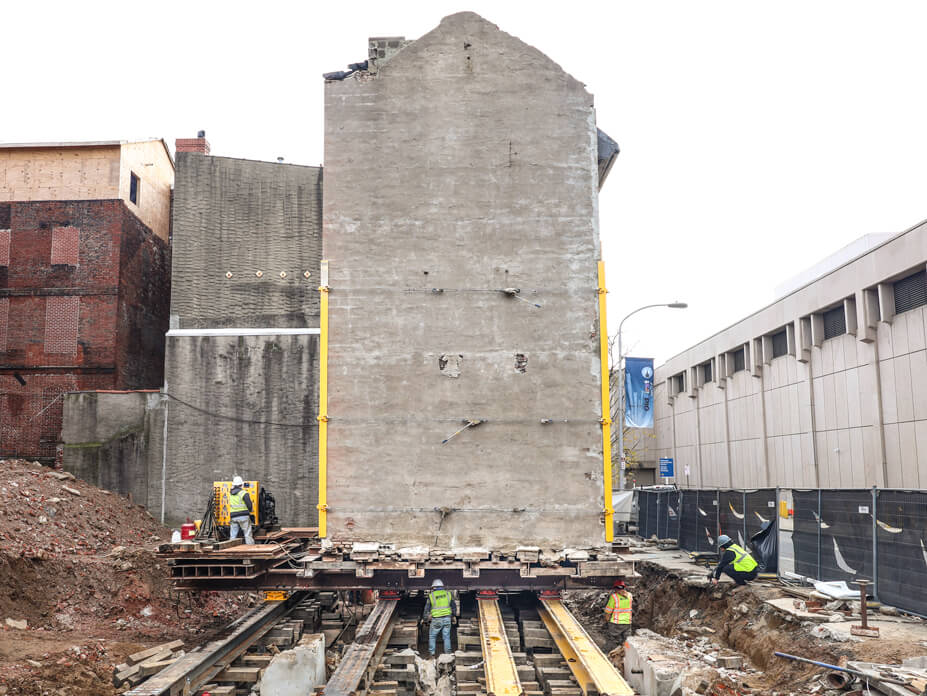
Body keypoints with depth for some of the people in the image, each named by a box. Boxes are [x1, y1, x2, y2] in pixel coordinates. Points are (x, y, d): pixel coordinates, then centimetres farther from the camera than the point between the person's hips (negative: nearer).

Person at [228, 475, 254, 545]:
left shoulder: (230, 493, 6)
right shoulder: (244, 493, -10)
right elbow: (249, 504, -12)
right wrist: (251, 510, 10)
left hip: (233, 516, 4)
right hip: (243, 516, -4)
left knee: (233, 535, 9)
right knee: (248, 534, 0)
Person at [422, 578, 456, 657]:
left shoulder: (431, 595, -1)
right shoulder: (448, 594, 7)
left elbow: (427, 609, 4)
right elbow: (454, 606, 14)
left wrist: (426, 618, 17)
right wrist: (453, 615, 28)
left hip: (436, 620, -2)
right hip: (447, 618, 2)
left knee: (432, 636, 12)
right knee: (447, 637, 10)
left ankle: (431, 653, 9)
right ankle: (447, 653, 5)